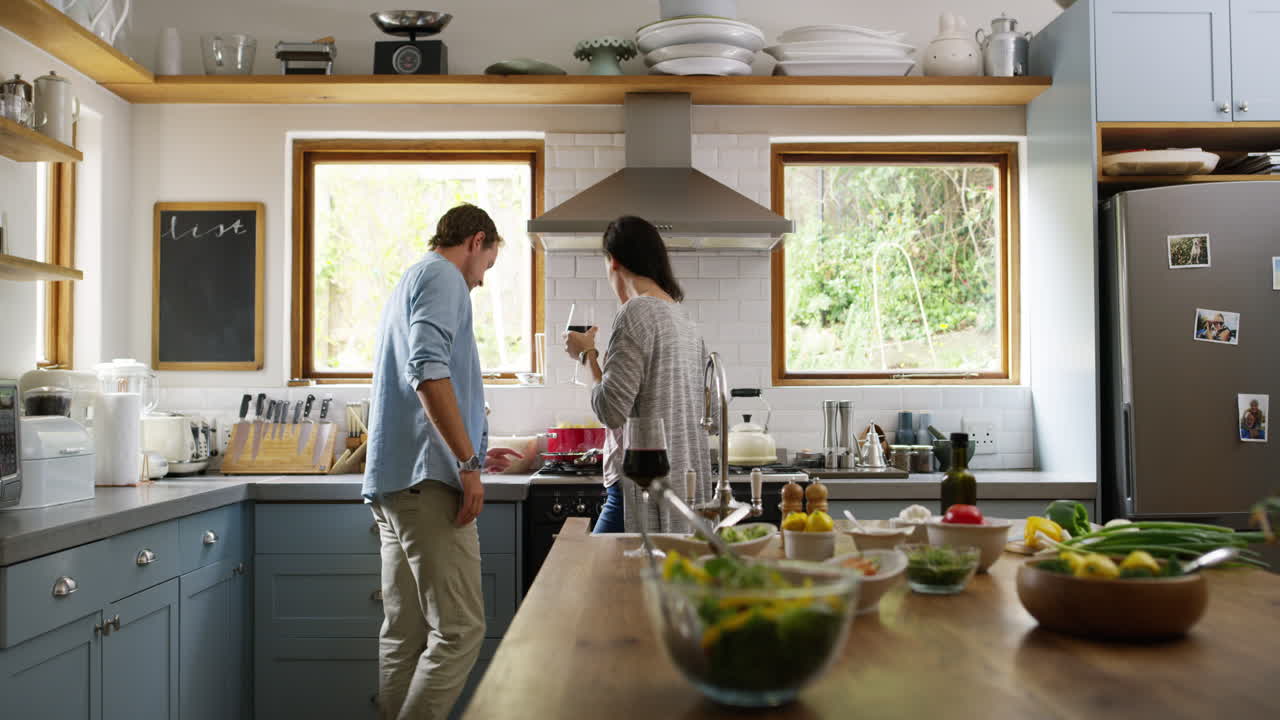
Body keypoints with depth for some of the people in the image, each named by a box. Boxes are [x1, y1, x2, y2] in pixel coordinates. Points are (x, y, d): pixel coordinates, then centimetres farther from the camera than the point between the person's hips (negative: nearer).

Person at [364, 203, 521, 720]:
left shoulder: (409, 283, 27)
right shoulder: (442, 277, -3)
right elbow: (428, 370, -20)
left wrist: (472, 454, 39)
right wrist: (468, 464, -19)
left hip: (393, 483, 11)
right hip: (428, 482, -10)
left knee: (404, 634, 11)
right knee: (460, 630, -11)